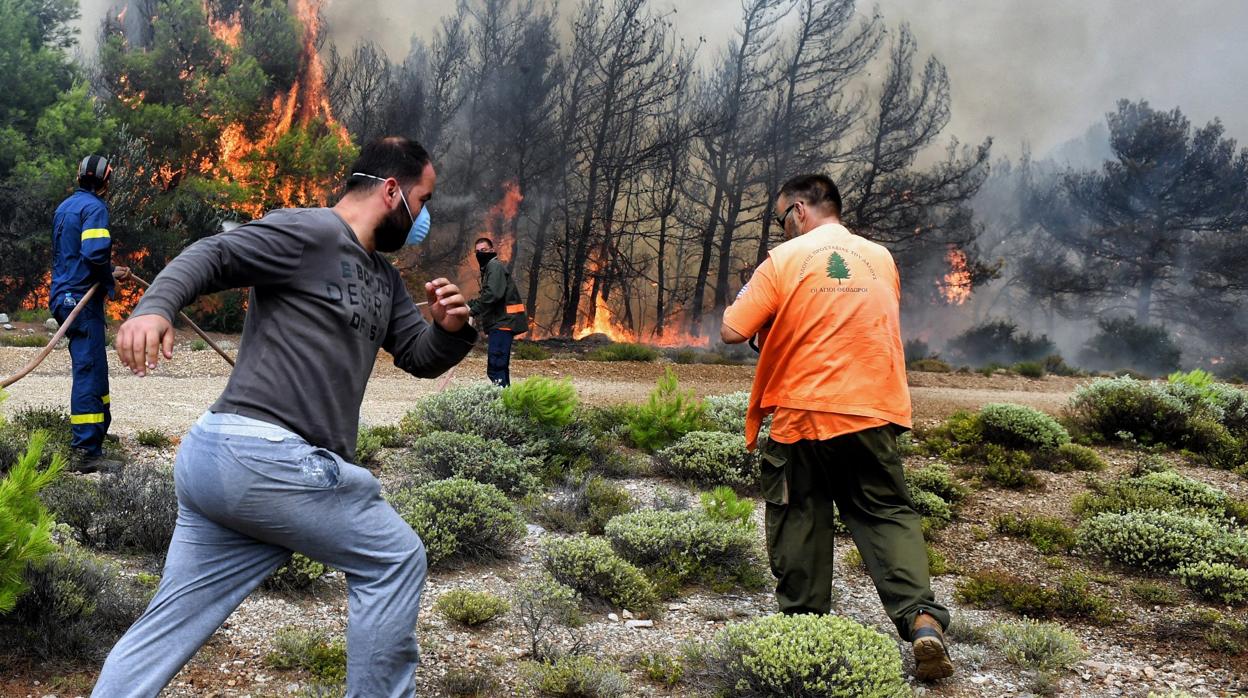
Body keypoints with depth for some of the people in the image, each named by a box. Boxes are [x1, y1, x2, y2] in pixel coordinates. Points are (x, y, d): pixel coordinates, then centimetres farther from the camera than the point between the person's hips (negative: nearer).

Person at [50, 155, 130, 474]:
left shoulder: (65, 207, 17)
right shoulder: (94, 207, -11)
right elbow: (95, 252, -25)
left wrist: (108, 273, 21)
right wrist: (109, 280, -8)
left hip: (63, 297, 9)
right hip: (82, 299, -9)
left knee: (92, 368, 20)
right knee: (89, 370, -9)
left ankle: (99, 426, 32)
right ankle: (85, 451, -10)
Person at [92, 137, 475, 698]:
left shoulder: (383, 277, 23)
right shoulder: (310, 232, -5)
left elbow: (420, 357, 24)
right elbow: (212, 256, -15)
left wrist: (452, 329, 2)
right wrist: (155, 307, -33)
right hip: (261, 455, -9)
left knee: (165, 633, 8)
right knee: (395, 559, 4)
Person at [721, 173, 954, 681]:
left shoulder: (784, 260, -6)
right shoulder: (881, 259, 9)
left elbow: (733, 332, -9)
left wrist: (764, 311, 13)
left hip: (802, 414, -3)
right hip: (872, 412, 3)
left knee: (799, 517, 12)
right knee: (888, 514, 8)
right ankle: (921, 617, -8)